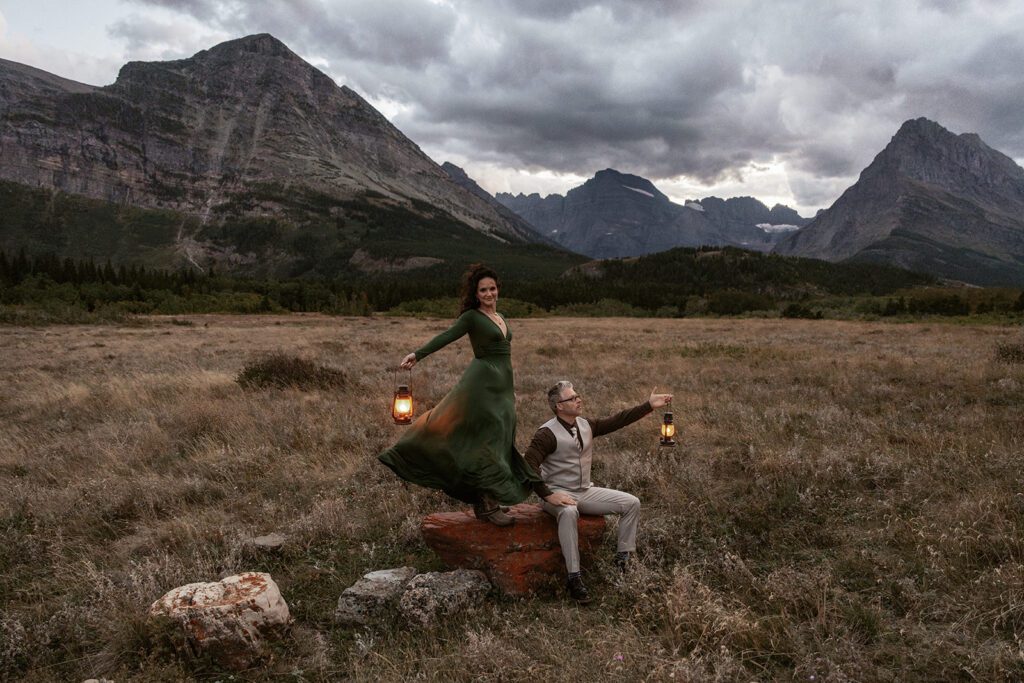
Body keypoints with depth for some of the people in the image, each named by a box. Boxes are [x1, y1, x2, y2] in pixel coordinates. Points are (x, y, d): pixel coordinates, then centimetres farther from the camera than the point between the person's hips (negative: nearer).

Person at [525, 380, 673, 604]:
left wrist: (649, 405, 3)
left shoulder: (586, 425, 6)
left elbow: (618, 420, 7)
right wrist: (548, 495, -29)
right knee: (569, 512, -41)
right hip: (559, 493, -7)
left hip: (586, 491, 7)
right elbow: (529, 464, -24)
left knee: (631, 503, -4)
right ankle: (574, 578, -35)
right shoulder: (547, 433, -16)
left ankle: (622, 559, 3)